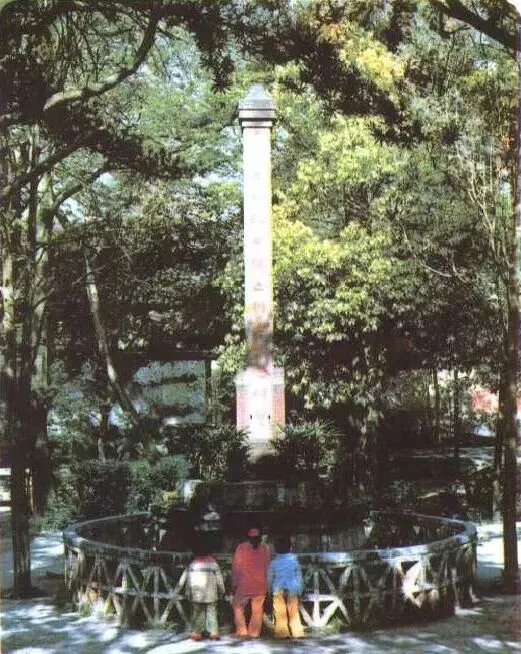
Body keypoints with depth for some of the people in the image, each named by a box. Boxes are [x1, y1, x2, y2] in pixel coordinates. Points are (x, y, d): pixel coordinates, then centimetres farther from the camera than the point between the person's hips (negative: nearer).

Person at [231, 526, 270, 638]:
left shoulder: (241, 547, -6)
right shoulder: (265, 548, 2)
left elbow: (236, 566, -5)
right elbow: (267, 566, 5)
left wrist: (234, 583, 1)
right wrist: (267, 582, 13)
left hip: (244, 584, -2)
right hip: (260, 584, 2)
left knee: (238, 606, 12)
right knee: (257, 609, 7)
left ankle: (241, 630, 6)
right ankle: (254, 632, 8)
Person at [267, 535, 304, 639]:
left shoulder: (274, 562, -3)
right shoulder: (294, 560, -2)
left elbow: (270, 577, 3)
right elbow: (299, 576, 4)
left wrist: (270, 589, 16)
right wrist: (300, 589, 14)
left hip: (278, 590, -1)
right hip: (292, 589, 1)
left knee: (280, 613, 5)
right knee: (293, 613, 8)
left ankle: (283, 633, 4)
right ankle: (296, 632, 6)